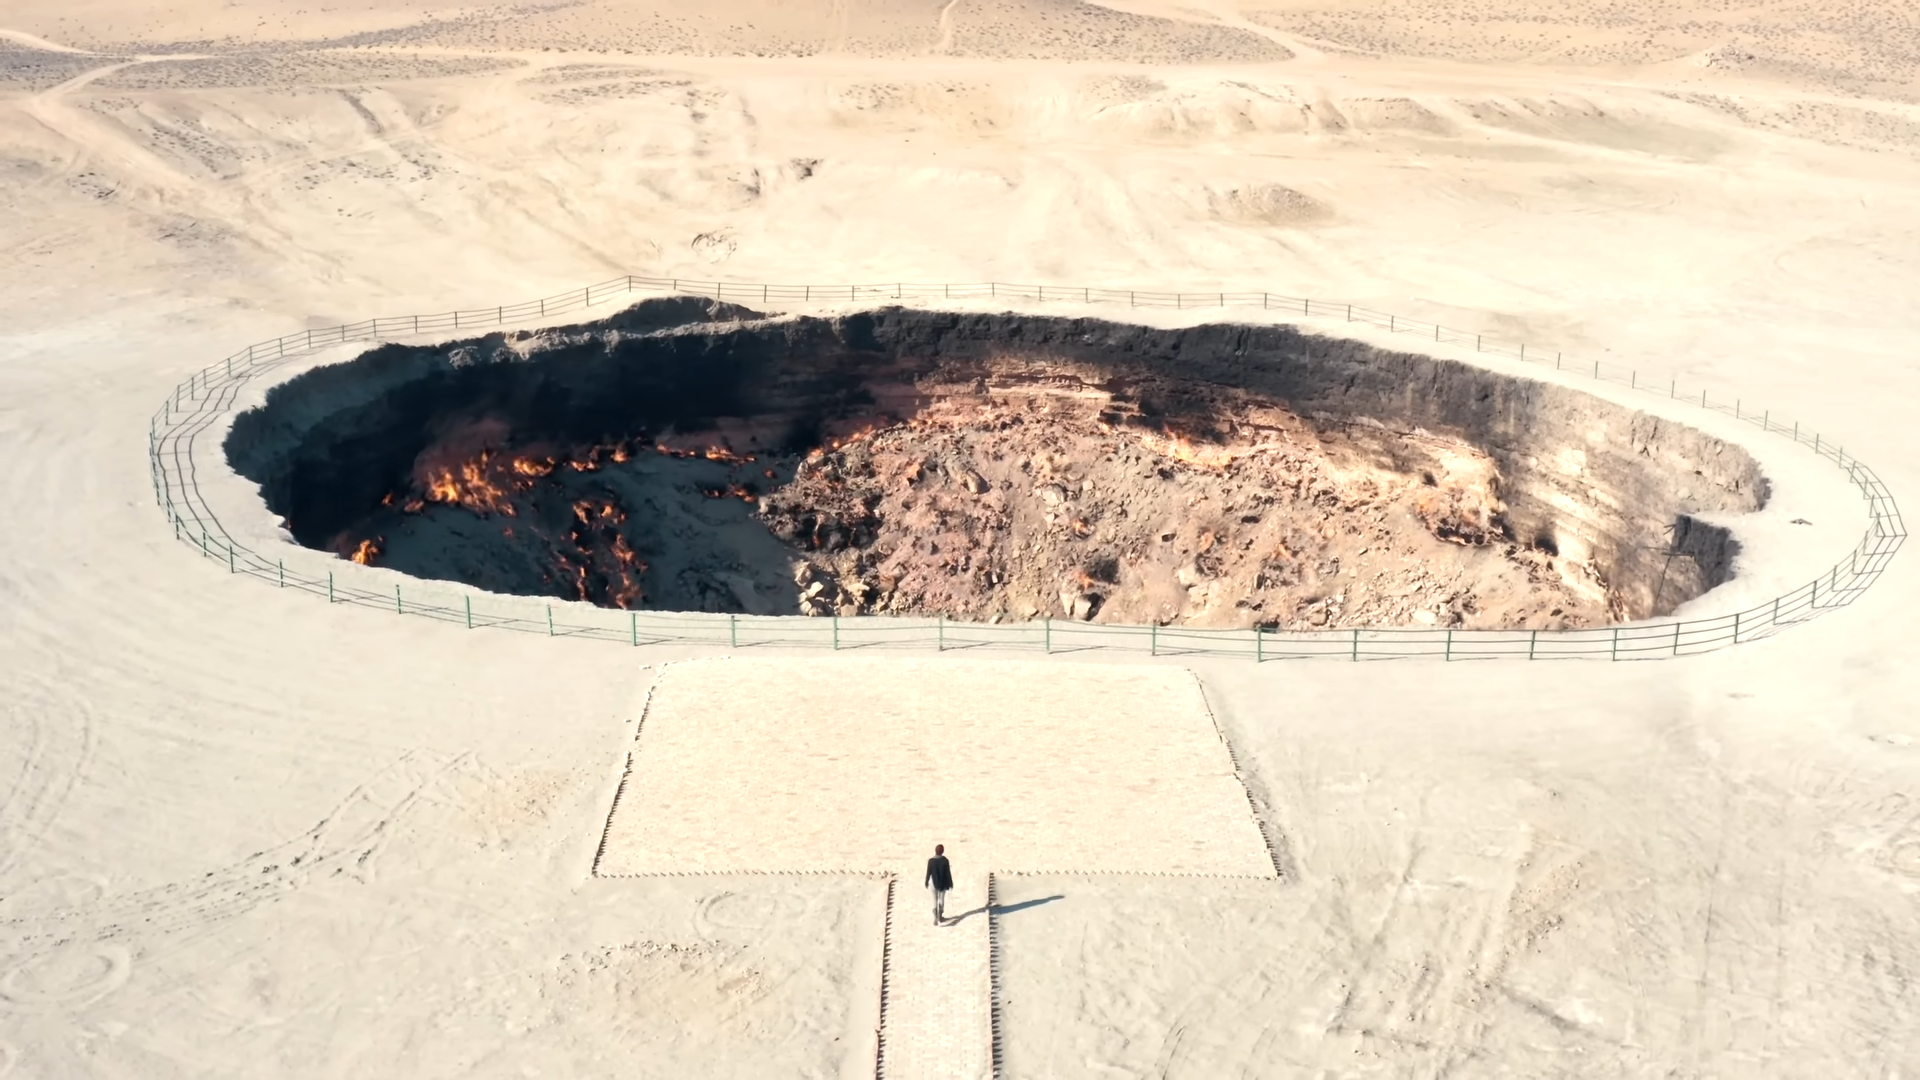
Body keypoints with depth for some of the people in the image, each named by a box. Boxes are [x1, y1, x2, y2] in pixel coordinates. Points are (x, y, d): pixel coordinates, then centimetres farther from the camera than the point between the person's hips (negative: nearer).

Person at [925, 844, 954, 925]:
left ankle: (935, 919, 2)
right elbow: (948, 872, -12)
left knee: (935, 901, 12)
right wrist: (950, 883, 0)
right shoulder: (945, 860, -18)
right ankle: (940, 917, 28)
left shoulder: (931, 861, -17)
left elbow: (928, 872, -9)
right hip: (943, 883, 0)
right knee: (941, 899, 21)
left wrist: (926, 882, 8)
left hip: (934, 883, 0)